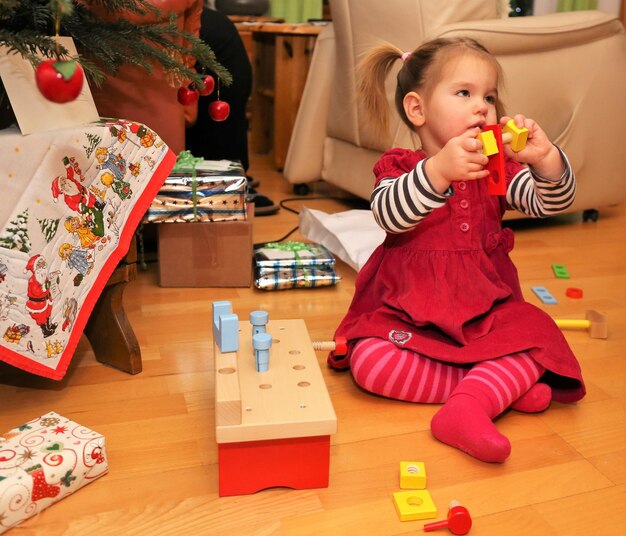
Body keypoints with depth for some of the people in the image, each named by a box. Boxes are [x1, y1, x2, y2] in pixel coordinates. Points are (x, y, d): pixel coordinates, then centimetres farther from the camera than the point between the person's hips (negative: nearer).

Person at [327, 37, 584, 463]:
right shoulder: (399, 168, -2)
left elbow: (553, 202, -4)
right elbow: (389, 214, -24)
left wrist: (545, 159, -26)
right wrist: (438, 170, -42)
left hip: (485, 312, 3)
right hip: (408, 314, -2)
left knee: (537, 337, -24)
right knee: (368, 362, -28)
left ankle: (467, 407, -37)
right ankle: (503, 385, -25)